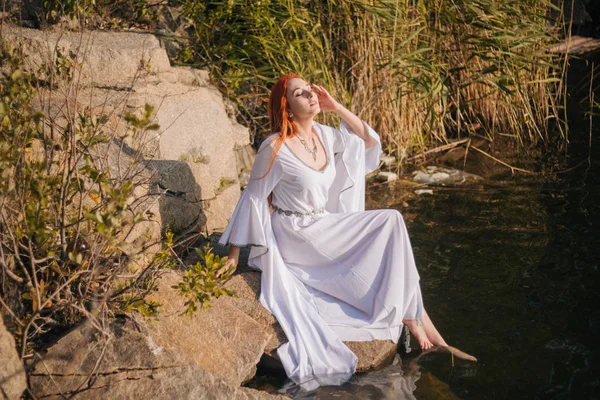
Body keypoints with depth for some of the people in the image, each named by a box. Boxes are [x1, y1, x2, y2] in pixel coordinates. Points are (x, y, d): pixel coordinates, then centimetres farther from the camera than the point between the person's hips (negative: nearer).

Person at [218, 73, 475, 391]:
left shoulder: (324, 135, 3)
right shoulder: (275, 148, -16)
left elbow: (369, 142, 10)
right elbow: (253, 198, -10)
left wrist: (336, 108, -1)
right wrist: (234, 252, -7)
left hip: (323, 228, 7)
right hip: (295, 237, -7)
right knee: (389, 223, -17)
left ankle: (413, 317, -8)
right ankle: (415, 317, -10)